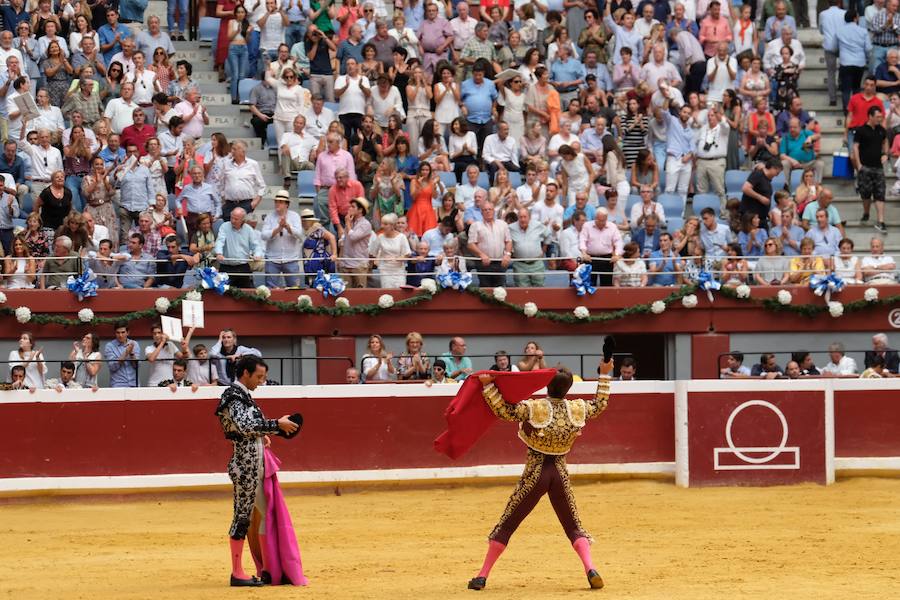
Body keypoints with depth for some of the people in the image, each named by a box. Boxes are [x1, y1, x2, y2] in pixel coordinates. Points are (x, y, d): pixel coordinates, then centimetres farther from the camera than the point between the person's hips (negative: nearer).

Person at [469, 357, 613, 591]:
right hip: (560, 473, 2)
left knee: (507, 524, 7)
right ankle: (590, 570, -9)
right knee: (573, 526, 13)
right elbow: (601, 404, 14)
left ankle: (482, 576, 9)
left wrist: (488, 386, -12)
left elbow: (503, 410, -17)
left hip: (534, 474, -2)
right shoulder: (578, 410, -4)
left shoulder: (532, 409, -16)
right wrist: (604, 375, 24)